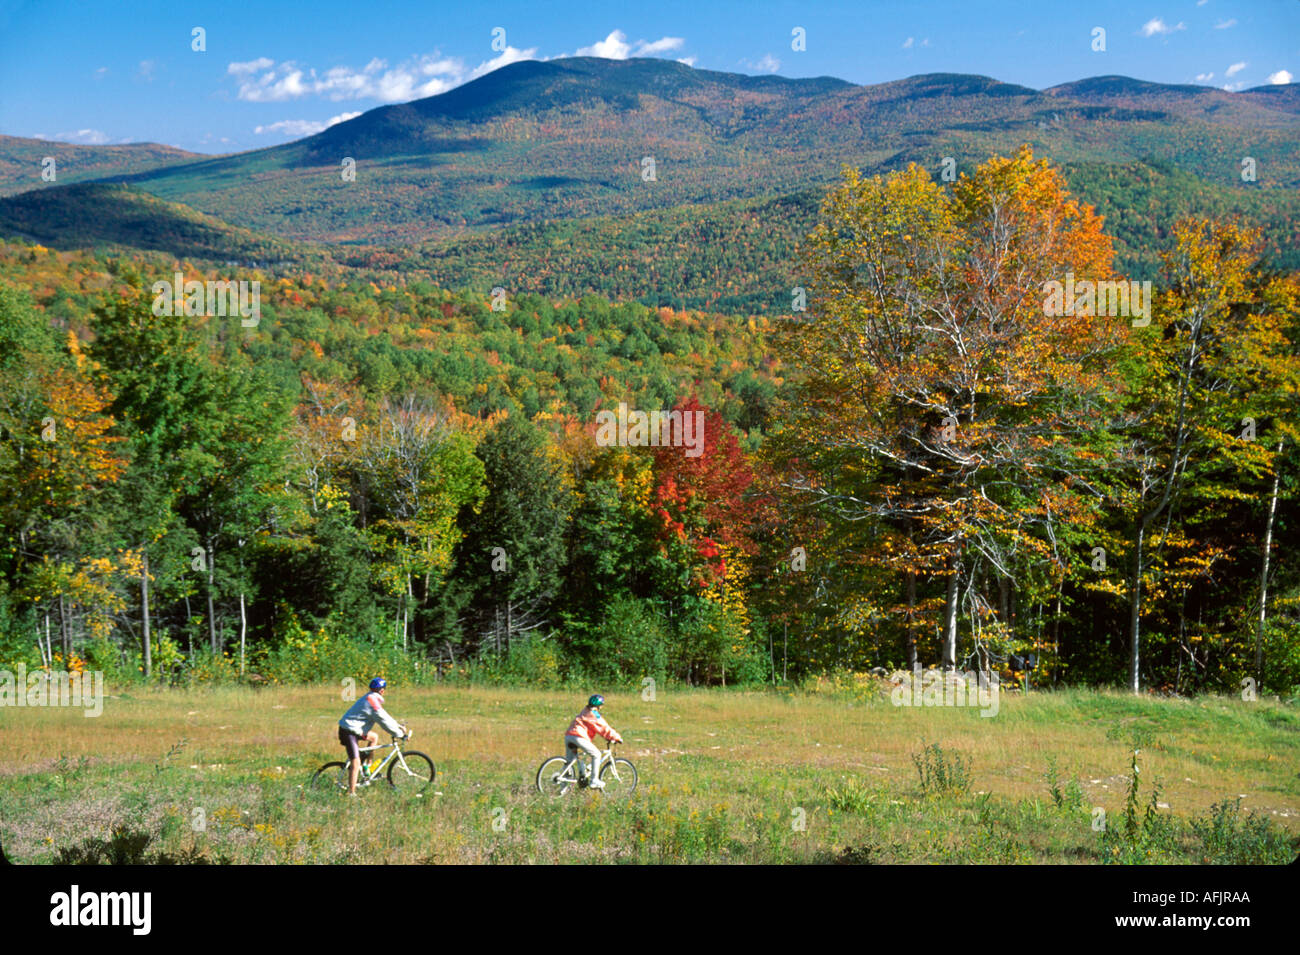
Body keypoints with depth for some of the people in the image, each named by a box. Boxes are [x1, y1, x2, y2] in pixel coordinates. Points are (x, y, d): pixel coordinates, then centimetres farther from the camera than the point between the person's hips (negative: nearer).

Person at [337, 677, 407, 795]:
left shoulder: (371, 699, 11)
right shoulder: (373, 703, -19)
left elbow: (385, 717, 20)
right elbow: (385, 722, -17)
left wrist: (399, 726, 20)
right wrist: (400, 735, -10)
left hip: (355, 729, 10)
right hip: (349, 732, -10)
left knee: (374, 737, 24)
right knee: (356, 762, -13)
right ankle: (351, 793, -13)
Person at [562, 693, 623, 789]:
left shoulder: (585, 711, 29)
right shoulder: (594, 714, -1)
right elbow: (604, 728, -2)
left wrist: (609, 737, 33)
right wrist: (617, 738, 7)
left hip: (568, 735, 9)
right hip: (578, 737, -9)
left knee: (569, 760, 19)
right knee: (596, 754, 3)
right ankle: (594, 781, 2)